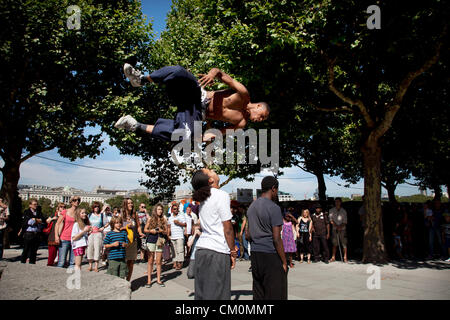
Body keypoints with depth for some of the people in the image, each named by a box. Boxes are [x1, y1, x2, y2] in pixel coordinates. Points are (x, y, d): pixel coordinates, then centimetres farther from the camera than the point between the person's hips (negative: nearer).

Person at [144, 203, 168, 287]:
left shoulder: (164, 220, 5)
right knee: (150, 261, 2)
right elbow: (145, 229, 8)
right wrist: (151, 231, -11)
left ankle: (158, 280, 13)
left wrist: (161, 231, -11)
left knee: (158, 261, 3)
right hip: (151, 241, -1)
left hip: (160, 241, 1)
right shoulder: (150, 219, 3)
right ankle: (149, 280, 10)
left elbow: (166, 232, 9)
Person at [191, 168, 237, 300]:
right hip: (217, 251, -7)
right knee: (217, 294, -1)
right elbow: (227, 228, -10)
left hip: (201, 249, 7)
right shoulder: (222, 195, -8)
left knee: (201, 293, 10)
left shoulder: (203, 199, 16)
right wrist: (233, 252, -2)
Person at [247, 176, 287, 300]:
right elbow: (277, 239, -14)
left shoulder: (252, 206, 12)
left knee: (258, 293, 14)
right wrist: (284, 262, -8)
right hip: (271, 255, -7)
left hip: (255, 254, 7)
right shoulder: (274, 208, -12)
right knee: (275, 294, 1)